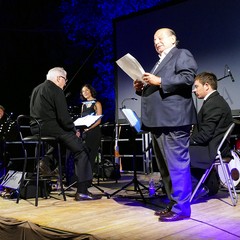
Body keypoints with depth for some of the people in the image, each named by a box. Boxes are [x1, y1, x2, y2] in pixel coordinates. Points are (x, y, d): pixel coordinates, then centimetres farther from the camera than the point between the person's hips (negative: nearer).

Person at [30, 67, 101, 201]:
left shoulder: (37, 89, 17)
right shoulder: (56, 90, -10)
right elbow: (64, 116, -17)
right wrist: (74, 130, 0)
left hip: (36, 129, 9)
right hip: (50, 128, -9)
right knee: (82, 150, -5)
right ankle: (82, 191, -11)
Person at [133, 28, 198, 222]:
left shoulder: (182, 54, 3)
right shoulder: (159, 62, 28)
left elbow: (188, 78, -14)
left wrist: (159, 82, -17)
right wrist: (141, 88, 9)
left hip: (174, 119, -9)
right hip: (158, 121, 9)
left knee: (177, 164, -8)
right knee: (165, 166, 11)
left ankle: (181, 208, -3)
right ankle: (174, 203, 19)